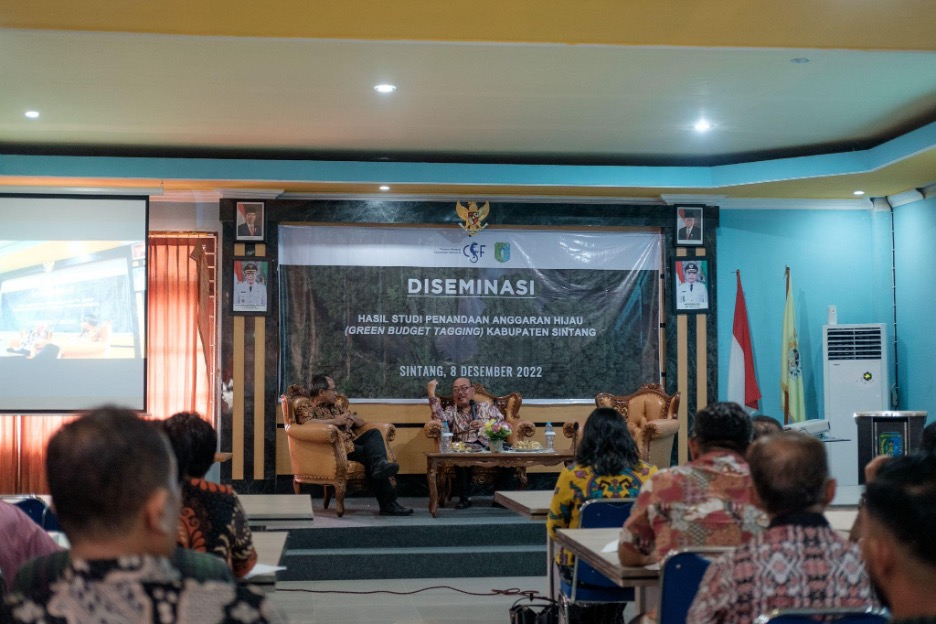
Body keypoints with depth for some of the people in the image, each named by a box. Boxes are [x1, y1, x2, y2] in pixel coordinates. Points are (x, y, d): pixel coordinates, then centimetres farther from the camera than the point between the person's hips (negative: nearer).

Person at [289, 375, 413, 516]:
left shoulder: (335, 408, 31)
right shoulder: (306, 408, 7)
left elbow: (362, 423, 33)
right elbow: (307, 423, -19)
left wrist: (351, 417, 9)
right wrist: (335, 421, -11)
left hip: (351, 443, 7)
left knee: (373, 433, -20)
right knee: (369, 453, -27)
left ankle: (380, 464, -45)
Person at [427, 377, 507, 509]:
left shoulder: (488, 407, 22)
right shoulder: (451, 411, 21)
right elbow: (439, 420, -3)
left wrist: (486, 424, -5)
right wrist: (431, 393, -3)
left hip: (490, 447, 1)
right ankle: (465, 498, -24)